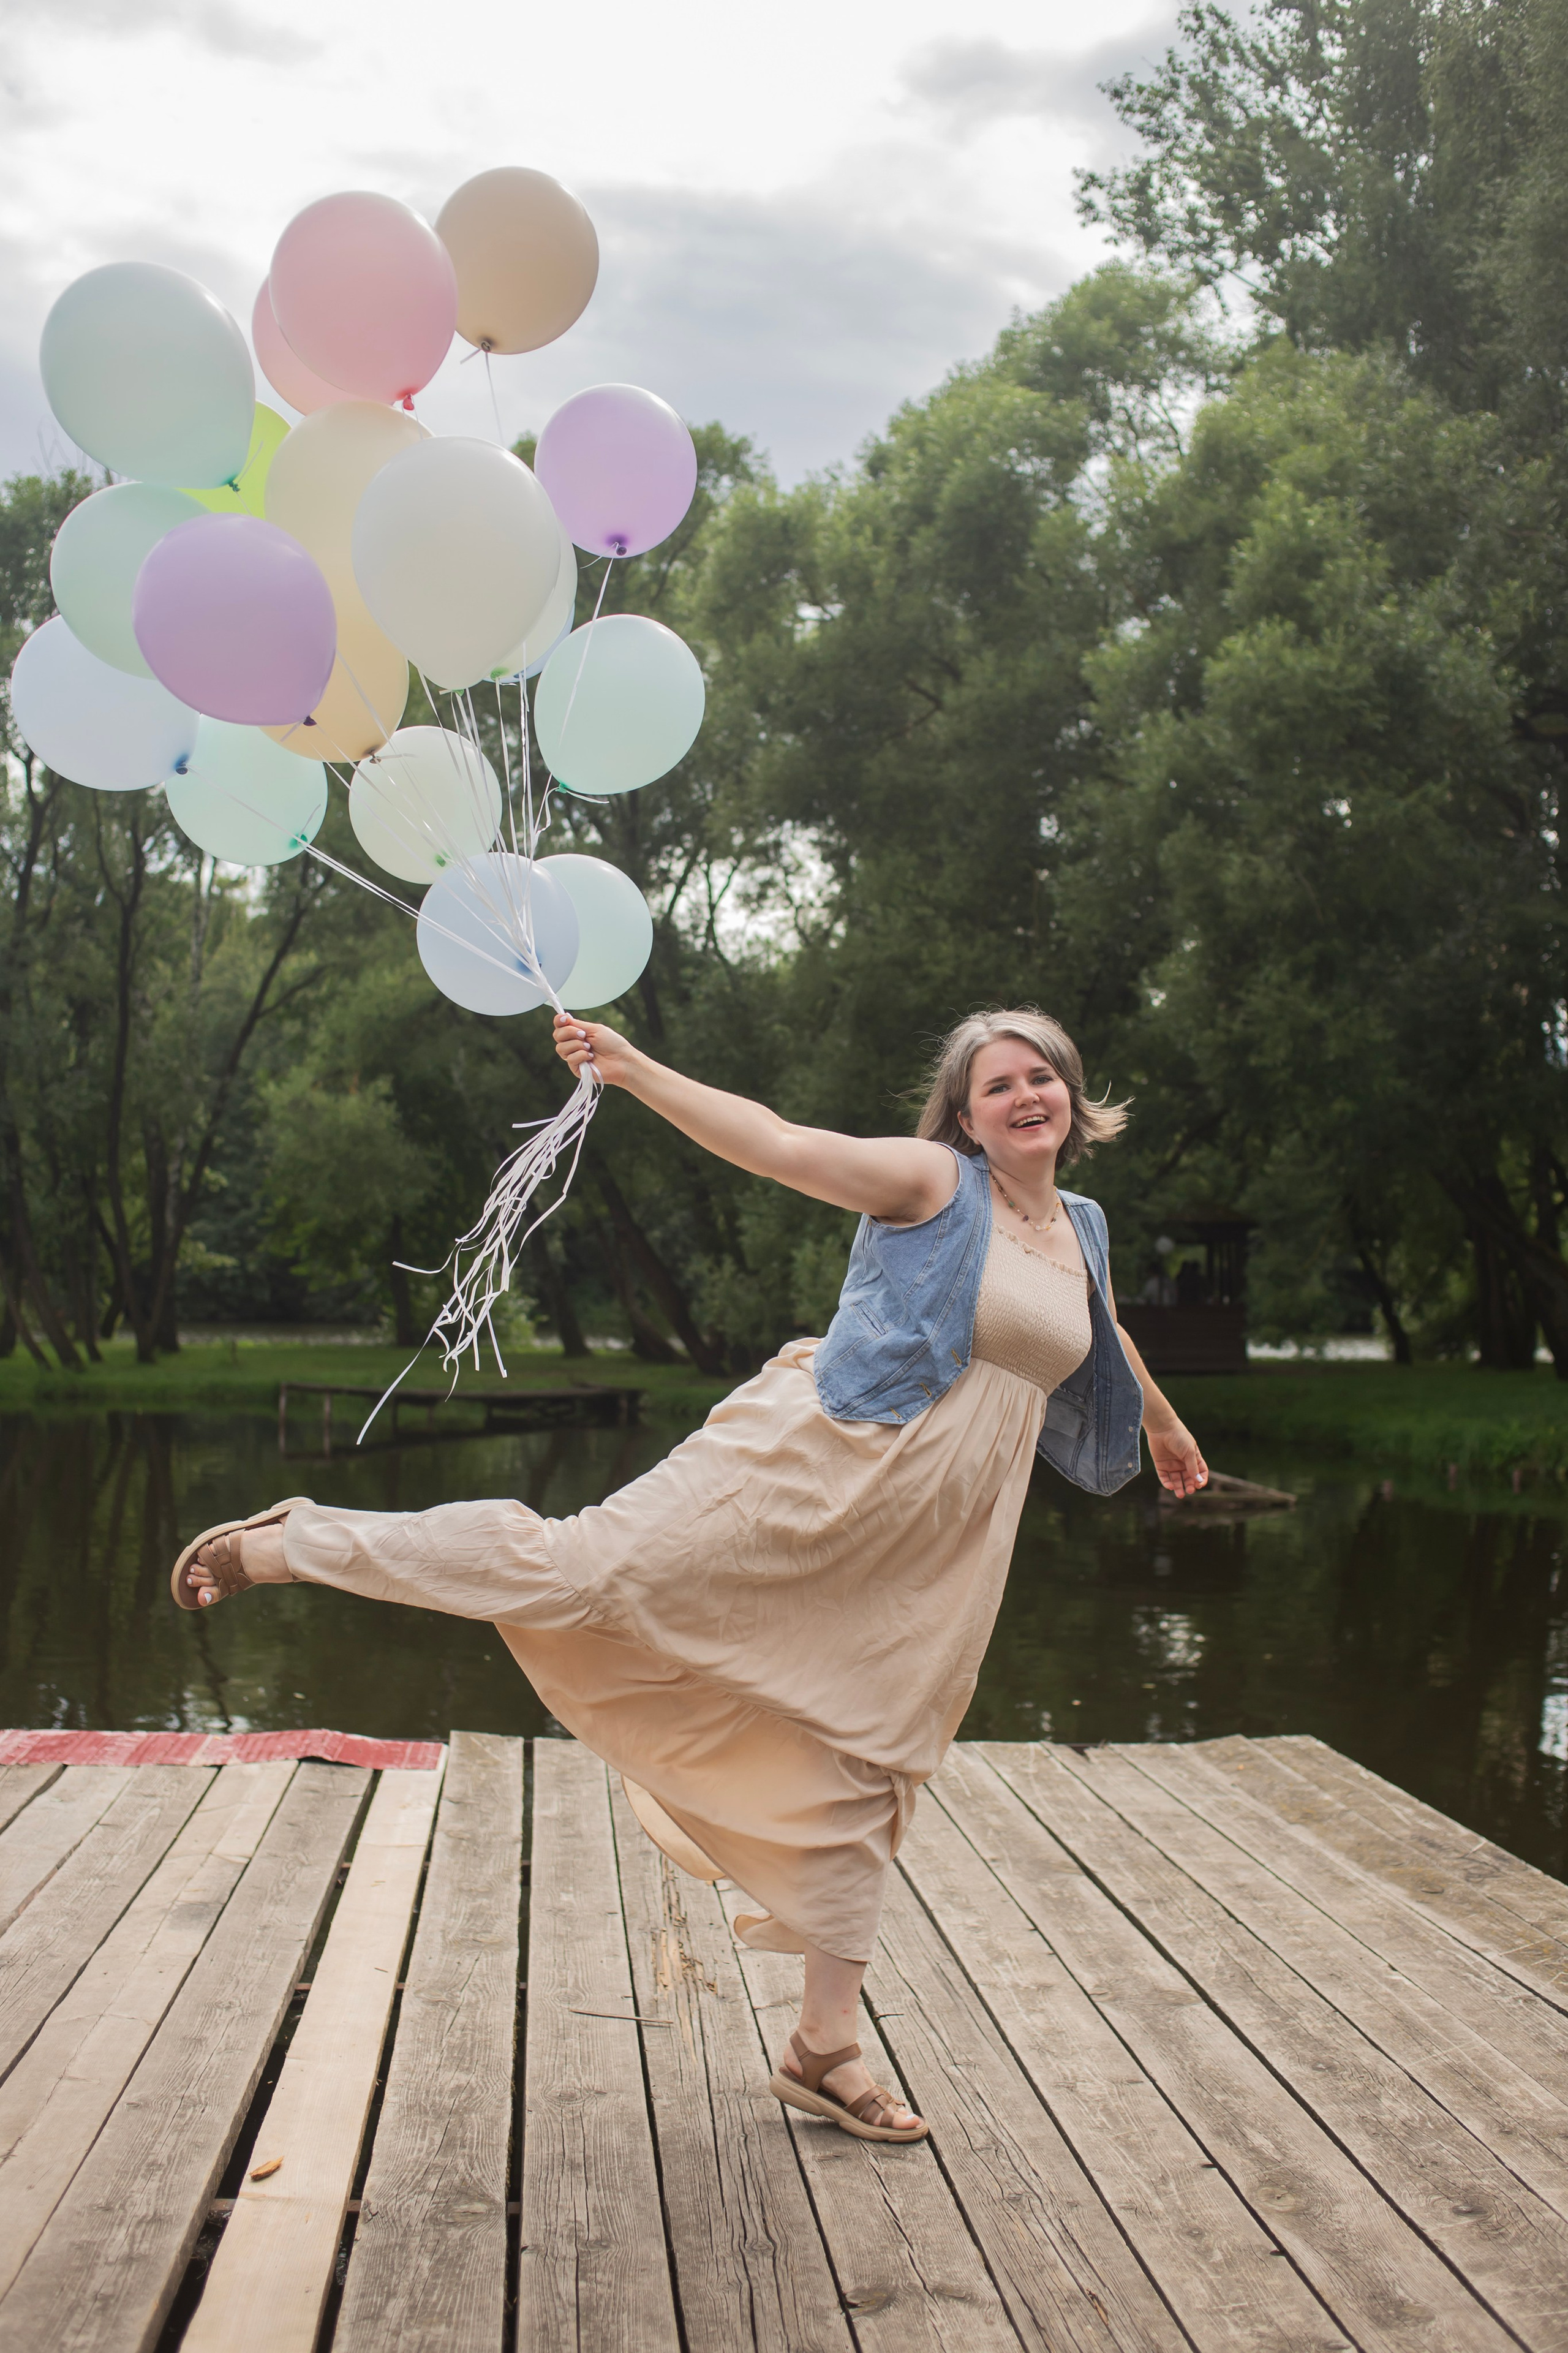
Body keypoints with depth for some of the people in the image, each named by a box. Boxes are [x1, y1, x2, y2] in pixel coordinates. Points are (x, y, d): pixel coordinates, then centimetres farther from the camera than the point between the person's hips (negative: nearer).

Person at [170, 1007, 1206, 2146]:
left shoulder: (1083, 1229, 15)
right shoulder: (931, 1180, -5)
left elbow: (1106, 1337, 35)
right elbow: (782, 1146, -17)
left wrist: (1165, 1425, 51)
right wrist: (637, 1072, -27)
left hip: (931, 1548, 6)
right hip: (818, 1469, -6)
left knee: (867, 1769, 9)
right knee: (590, 1568, -16)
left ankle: (825, 2050, 18)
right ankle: (290, 1546, -5)